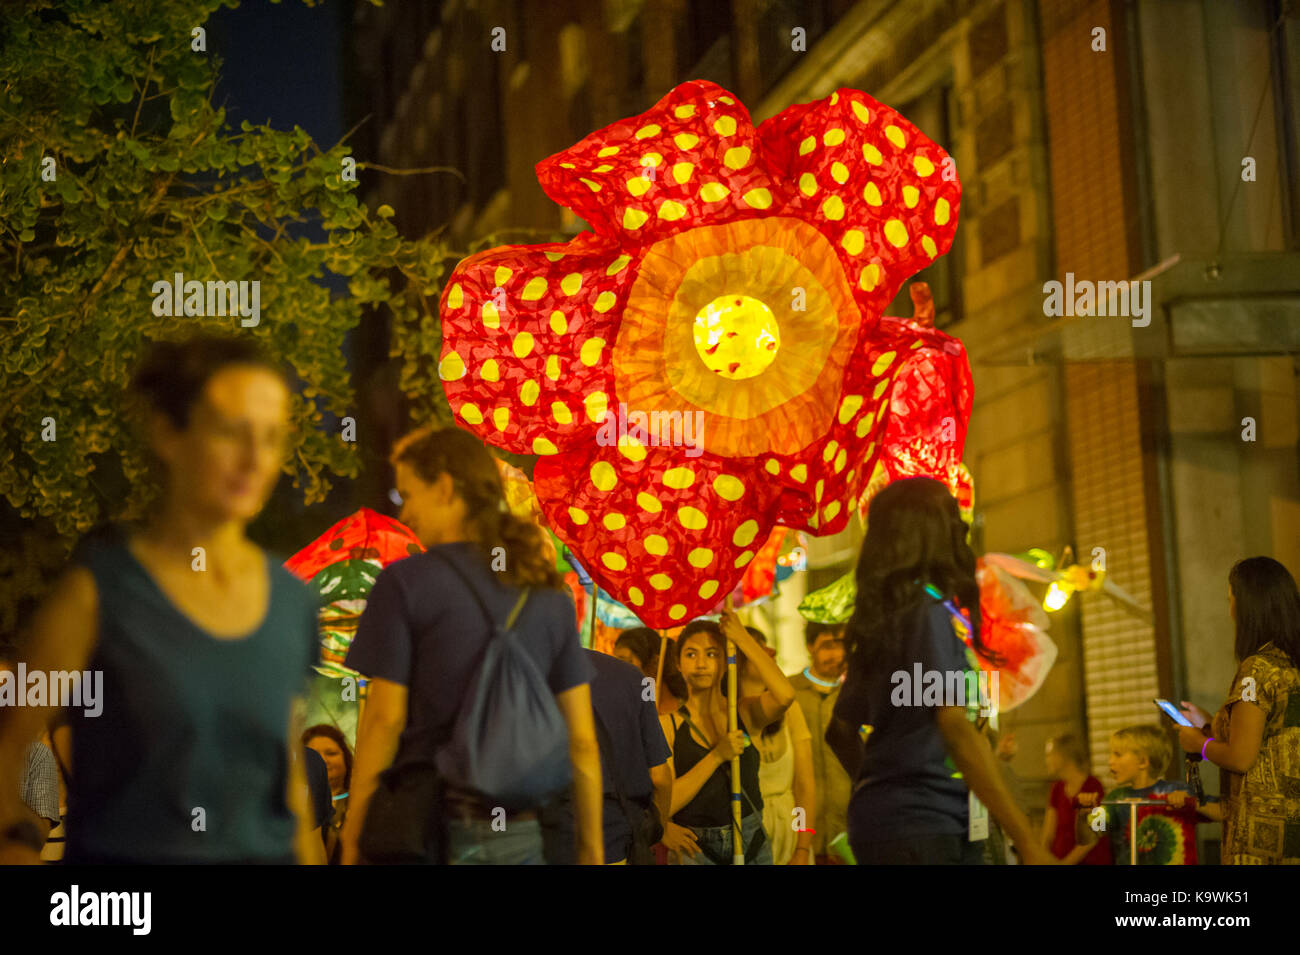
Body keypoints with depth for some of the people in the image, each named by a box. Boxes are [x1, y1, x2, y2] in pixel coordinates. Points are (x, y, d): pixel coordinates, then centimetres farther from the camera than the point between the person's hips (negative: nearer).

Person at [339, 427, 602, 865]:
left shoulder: (404, 582, -5)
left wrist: (352, 837, -2)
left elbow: (385, 718, -8)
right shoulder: (550, 594, 8)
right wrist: (591, 850, 11)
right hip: (522, 835, 4)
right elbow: (581, 738, 6)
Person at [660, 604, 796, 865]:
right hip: (697, 850, -1)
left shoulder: (745, 713, 7)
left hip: (752, 845, 1)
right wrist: (717, 756, -15)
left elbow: (785, 695, -16)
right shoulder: (668, 726, 2)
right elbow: (663, 802, -7)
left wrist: (743, 638, -10)